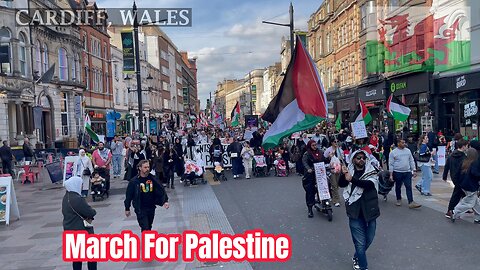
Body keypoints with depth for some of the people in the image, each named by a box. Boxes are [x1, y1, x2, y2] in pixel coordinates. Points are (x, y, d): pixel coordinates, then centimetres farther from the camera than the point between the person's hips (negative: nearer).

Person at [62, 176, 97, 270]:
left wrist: (88, 216, -3)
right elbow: (91, 212, -21)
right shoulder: (76, 199, -24)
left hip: (71, 230, 9)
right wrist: (92, 211, 2)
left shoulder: (66, 197, 6)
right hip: (82, 230, -9)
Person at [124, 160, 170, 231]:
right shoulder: (134, 181, -10)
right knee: (145, 229, -9)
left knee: (149, 228, 18)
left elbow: (161, 190, -3)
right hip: (140, 209, -4)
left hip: (151, 208, 4)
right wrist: (127, 209, 3)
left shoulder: (153, 179, -3)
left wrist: (165, 201, -16)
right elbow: (129, 195, -3)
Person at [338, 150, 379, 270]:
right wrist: (343, 174, -34)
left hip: (370, 211, 2)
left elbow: (369, 184, -20)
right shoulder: (349, 172, 1)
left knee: (368, 240, 17)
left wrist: (352, 179, -32)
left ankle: (356, 257, 42)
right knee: (360, 242, -1)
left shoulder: (371, 172, 1)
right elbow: (341, 184, -15)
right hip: (355, 213, -2)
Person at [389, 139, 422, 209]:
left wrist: (414, 171, 8)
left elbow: (411, 161, 12)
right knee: (398, 187, 11)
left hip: (407, 172, 3)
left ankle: (411, 202, -8)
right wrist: (391, 174, -8)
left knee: (409, 187, -4)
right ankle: (399, 200, 29)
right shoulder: (393, 152, -5)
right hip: (397, 173, -2)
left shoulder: (408, 151, 7)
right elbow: (391, 164, -5)